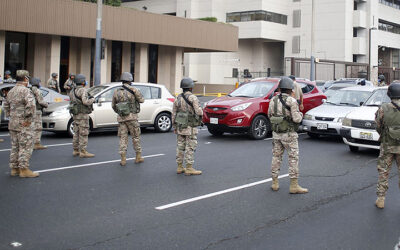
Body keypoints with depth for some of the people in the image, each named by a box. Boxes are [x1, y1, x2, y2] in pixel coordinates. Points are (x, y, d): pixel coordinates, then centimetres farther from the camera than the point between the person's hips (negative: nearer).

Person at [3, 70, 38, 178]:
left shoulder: (11, 92, 14)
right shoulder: (25, 91, -14)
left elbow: (6, 106, 22)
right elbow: (31, 105, -26)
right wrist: (28, 119, -19)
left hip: (12, 123, 8)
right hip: (23, 125, -8)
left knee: (15, 146, 14)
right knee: (25, 147, -3)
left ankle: (14, 168, 18)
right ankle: (24, 169, -3)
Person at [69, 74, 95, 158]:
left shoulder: (72, 91, 13)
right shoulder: (83, 90, -15)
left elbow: (72, 102, 16)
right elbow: (85, 102, -25)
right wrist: (92, 99, -7)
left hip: (75, 114, 9)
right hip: (82, 114, -9)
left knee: (76, 133, 13)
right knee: (83, 133, -6)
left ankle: (76, 150, 18)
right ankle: (83, 152, -5)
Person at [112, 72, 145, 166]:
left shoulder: (116, 92, 6)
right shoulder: (133, 90, -7)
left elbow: (113, 106, 13)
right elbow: (141, 100, 1)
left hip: (121, 118, 3)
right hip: (131, 117, -3)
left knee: (123, 138, 7)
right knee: (136, 137, 9)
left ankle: (123, 159, 2)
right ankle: (138, 157, 17)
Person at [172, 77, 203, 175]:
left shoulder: (178, 99, 6)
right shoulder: (193, 98, -13)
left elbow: (174, 114, 8)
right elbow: (199, 112, -20)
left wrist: (174, 127, 16)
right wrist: (201, 111, 4)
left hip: (180, 127, 6)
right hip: (190, 128, -6)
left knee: (180, 147, 11)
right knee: (190, 148, -3)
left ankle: (180, 167, 16)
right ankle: (189, 169, -2)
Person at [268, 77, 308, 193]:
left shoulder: (273, 100, 4)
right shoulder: (292, 101, -13)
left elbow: (270, 116, 10)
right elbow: (296, 119, -16)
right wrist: (300, 114, 5)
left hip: (276, 133, 6)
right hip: (289, 134, -6)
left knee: (276, 157, 14)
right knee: (293, 159, 1)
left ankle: (275, 183, 18)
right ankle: (294, 186, 0)